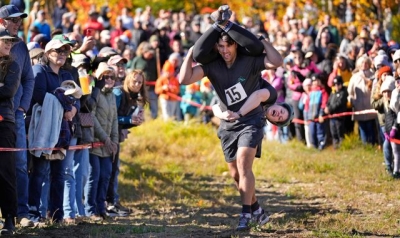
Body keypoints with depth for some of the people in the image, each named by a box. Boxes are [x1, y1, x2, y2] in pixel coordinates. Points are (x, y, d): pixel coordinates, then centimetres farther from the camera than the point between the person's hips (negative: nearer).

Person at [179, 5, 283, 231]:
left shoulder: (249, 61, -12)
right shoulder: (212, 65, -5)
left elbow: (277, 62, -25)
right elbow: (185, 79, -15)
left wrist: (263, 42, -22)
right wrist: (190, 54, -15)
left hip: (251, 121, -5)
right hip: (228, 125, 5)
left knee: (243, 165, -23)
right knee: (236, 175, 11)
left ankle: (246, 215, -20)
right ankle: (256, 208, 32)